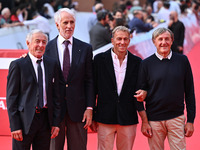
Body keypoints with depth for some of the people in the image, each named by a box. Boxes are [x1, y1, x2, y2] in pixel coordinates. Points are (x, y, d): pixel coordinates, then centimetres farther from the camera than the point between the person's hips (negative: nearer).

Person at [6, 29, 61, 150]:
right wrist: (15, 126, -11)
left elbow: (56, 95, 11)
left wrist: (56, 122, 5)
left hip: (45, 118, 4)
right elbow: (11, 98, -5)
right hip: (25, 119, -4)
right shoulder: (17, 65, -3)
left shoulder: (52, 64, 9)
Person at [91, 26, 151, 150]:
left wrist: (144, 93, -10)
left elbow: (140, 87, 15)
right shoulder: (100, 59, 2)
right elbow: (93, 88, 4)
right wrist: (91, 117, 3)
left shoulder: (137, 62, 7)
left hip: (128, 119, 2)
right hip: (105, 118, -2)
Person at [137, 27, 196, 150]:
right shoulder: (147, 64, 1)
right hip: (154, 120, 0)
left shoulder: (182, 60, 3)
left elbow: (189, 92, 6)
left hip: (177, 118, 0)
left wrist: (190, 120, 3)